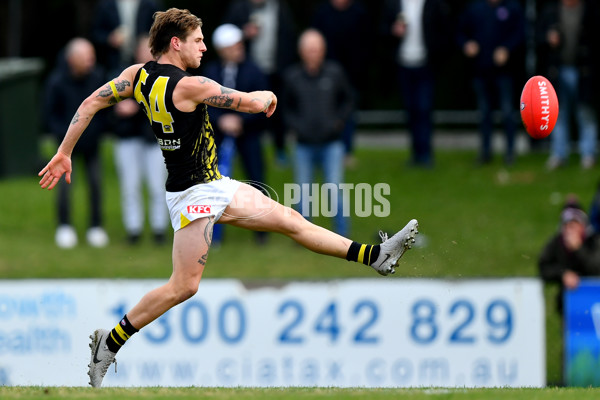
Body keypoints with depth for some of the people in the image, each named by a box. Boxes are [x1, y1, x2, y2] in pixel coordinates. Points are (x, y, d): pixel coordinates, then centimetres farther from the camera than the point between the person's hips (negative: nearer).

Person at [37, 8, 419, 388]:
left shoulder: (139, 75, 2)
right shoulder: (190, 86, -22)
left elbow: (91, 103, -1)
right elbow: (249, 103, -15)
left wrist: (64, 153, 5)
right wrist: (267, 95, 9)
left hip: (215, 186, 10)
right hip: (194, 194, -10)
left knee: (291, 221, 10)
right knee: (184, 286, -7)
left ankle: (377, 256, 13)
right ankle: (109, 342, 1)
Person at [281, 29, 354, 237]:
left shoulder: (335, 72, -2)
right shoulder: (292, 76, 0)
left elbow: (348, 100, 12)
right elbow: (286, 107, 13)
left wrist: (338, 121, -2)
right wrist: (294, 125, -2)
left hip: (331, 143, -1)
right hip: (304, 145, 1)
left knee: (335, 190, -7)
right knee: (303, 194, 4)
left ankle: (342, 233, 3)